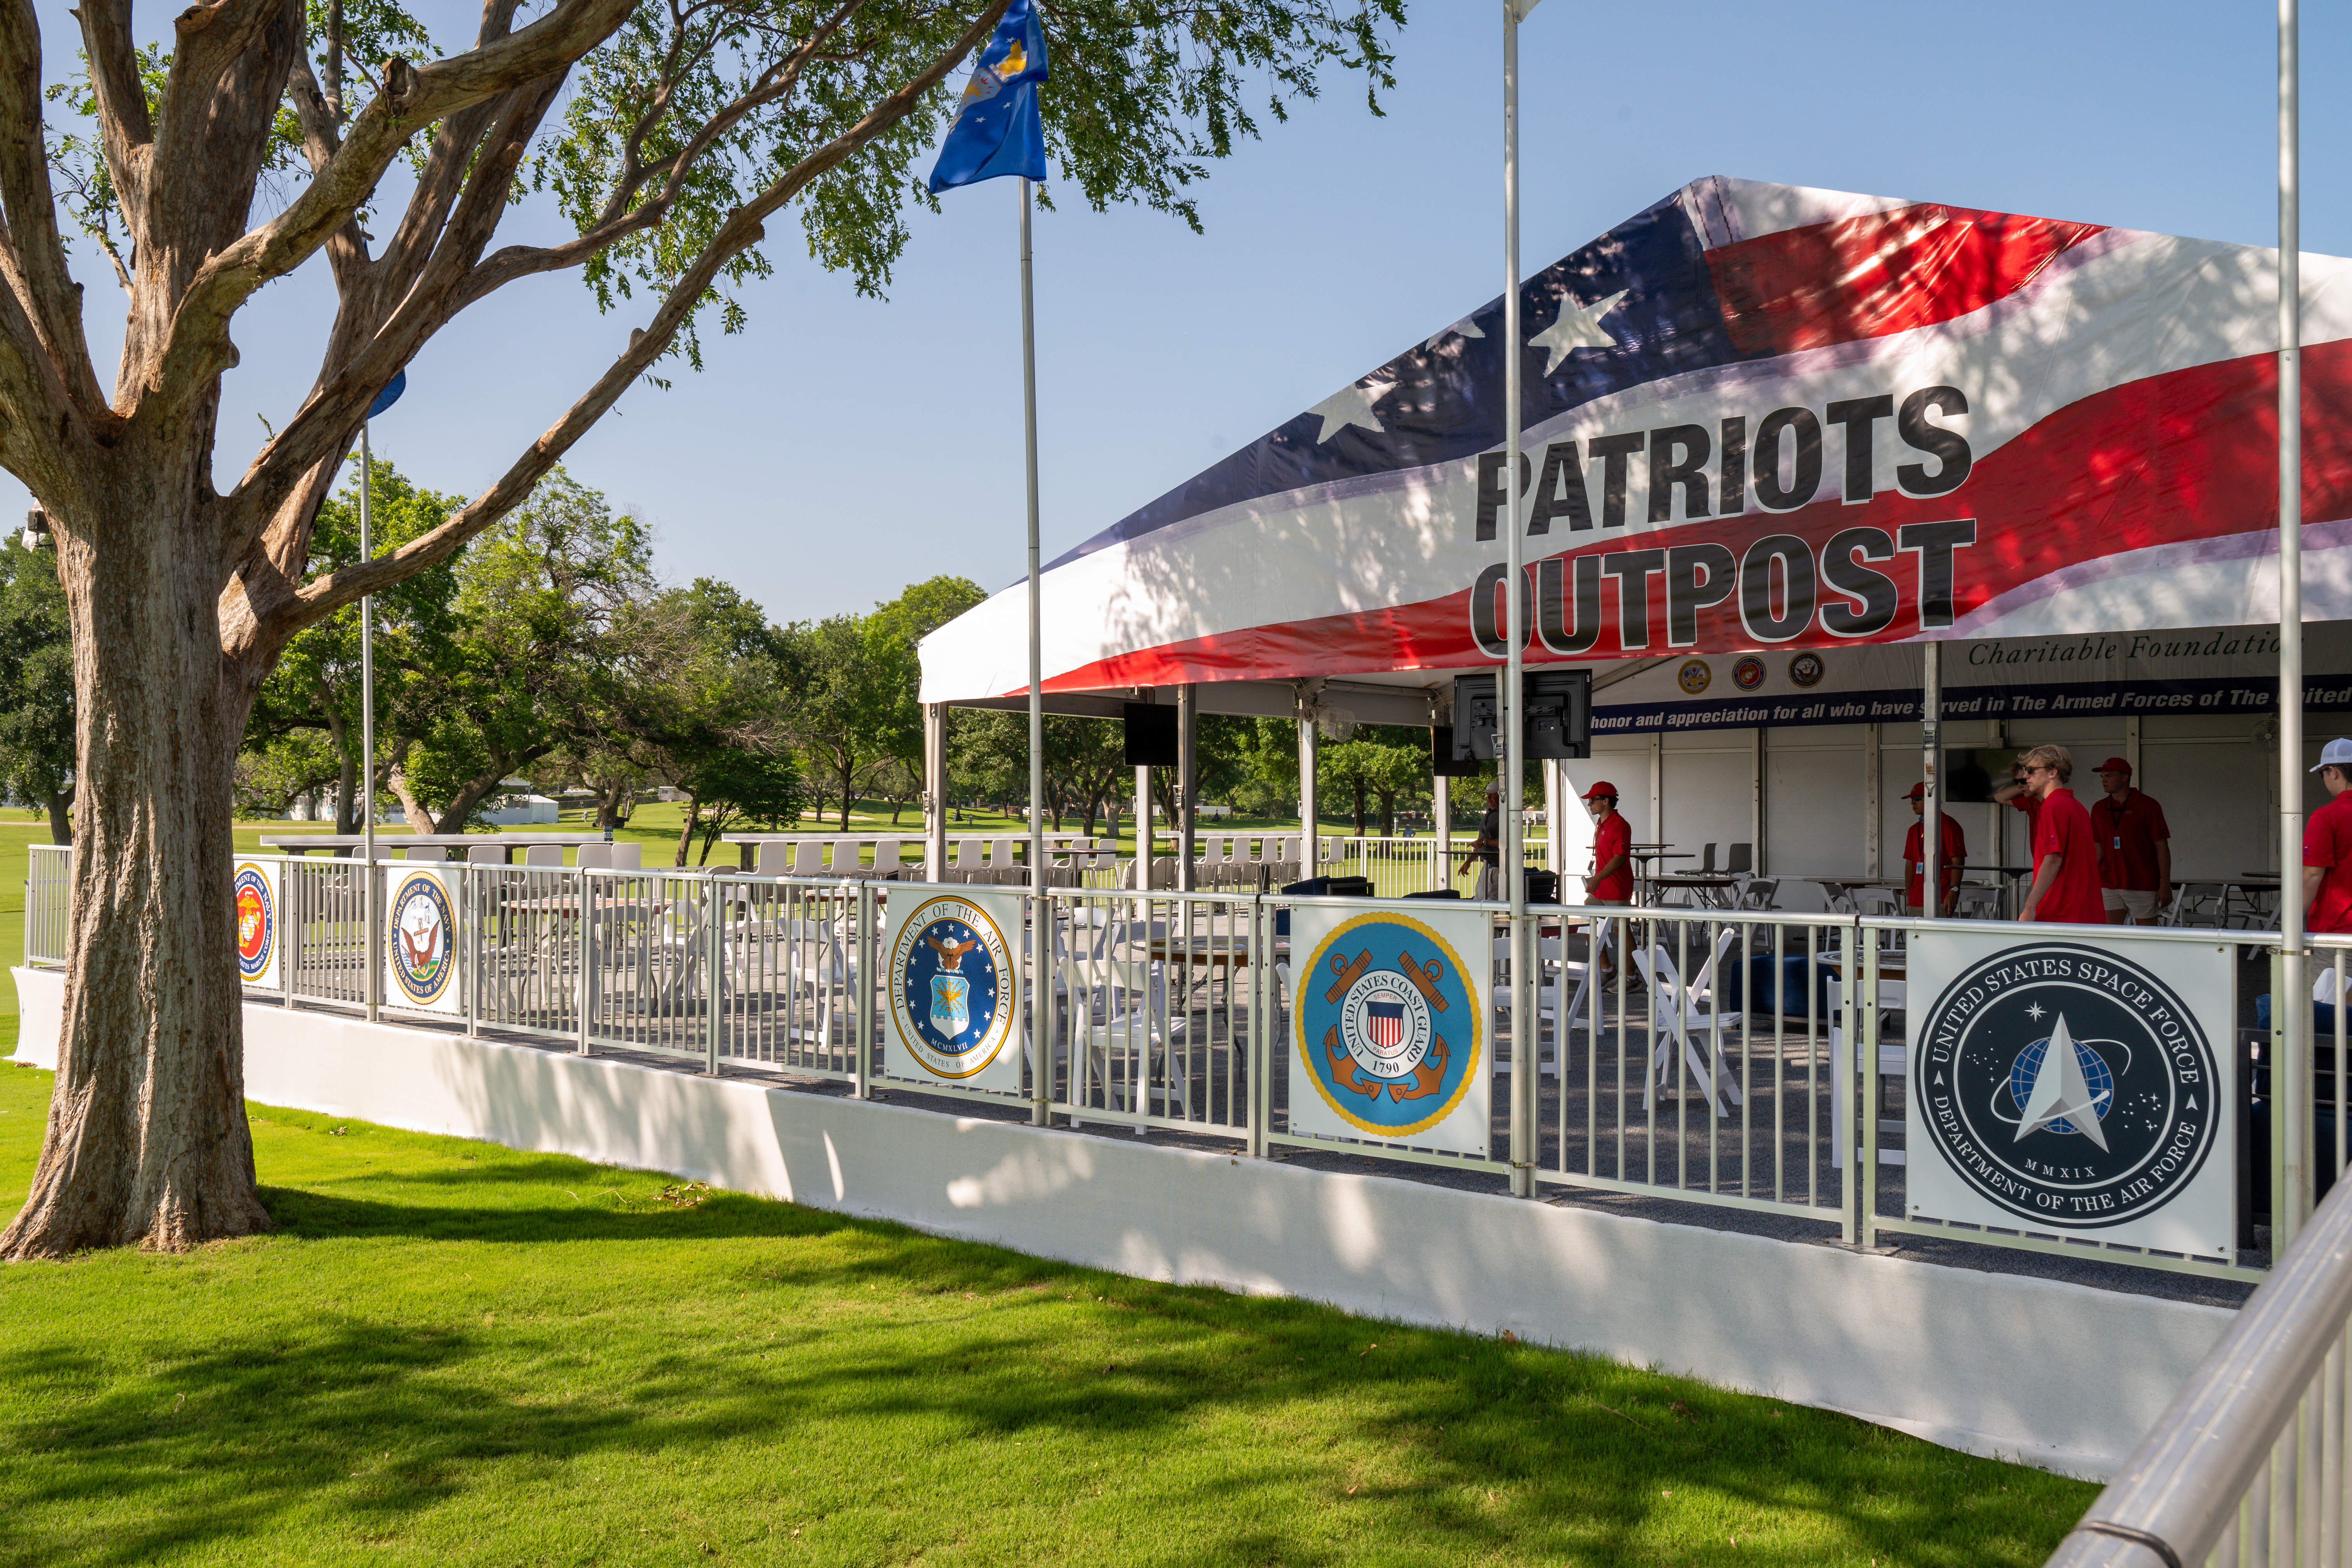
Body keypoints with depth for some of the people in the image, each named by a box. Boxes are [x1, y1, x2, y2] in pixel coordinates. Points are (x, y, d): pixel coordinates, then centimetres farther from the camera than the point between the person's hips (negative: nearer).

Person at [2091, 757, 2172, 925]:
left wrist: (2165, 884, -9)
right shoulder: (2099, 808, 10)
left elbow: (2162, 846, -5)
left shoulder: (2148, 805, -3)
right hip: (2109, 885, 4)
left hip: (2143, 885, -4)